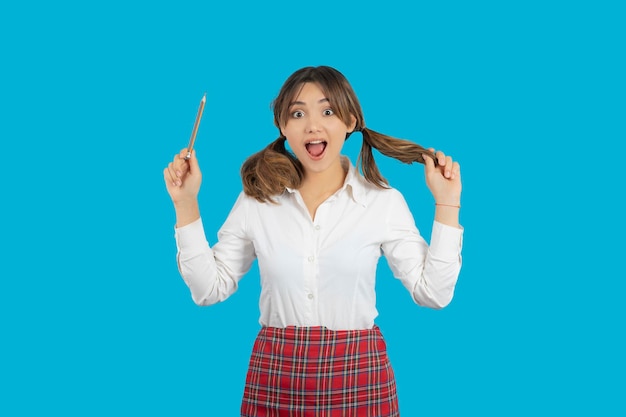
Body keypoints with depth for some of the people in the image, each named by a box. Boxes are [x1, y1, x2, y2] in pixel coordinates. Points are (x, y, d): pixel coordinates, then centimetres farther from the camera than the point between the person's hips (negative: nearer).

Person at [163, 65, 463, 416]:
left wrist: (446, 204, -7)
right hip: (274, 378, 1)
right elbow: (209, 289, 2)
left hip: (358, 376, -1)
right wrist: (186, 203, -4)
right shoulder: (257, 199, 0)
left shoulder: (385, 202, -3)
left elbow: (433, 292, -3)